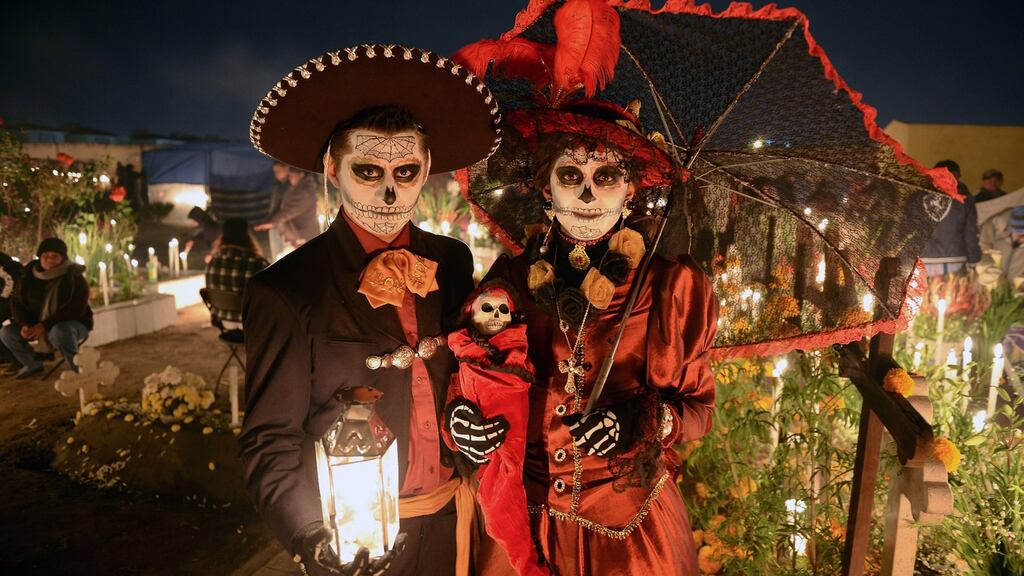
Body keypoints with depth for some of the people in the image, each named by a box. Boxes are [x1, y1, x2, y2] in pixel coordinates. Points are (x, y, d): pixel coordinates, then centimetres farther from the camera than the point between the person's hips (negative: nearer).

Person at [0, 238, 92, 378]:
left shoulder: (75, 278, -19)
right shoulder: (29, 276, -1)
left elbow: (76, 310, -26)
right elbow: (17, 303, 5)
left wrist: (46, 325, -31)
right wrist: (24, 324, -15)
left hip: (74, 323, -7)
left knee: (59, 332, -41)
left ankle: (78, 371, -24)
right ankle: (32, 365, 15)